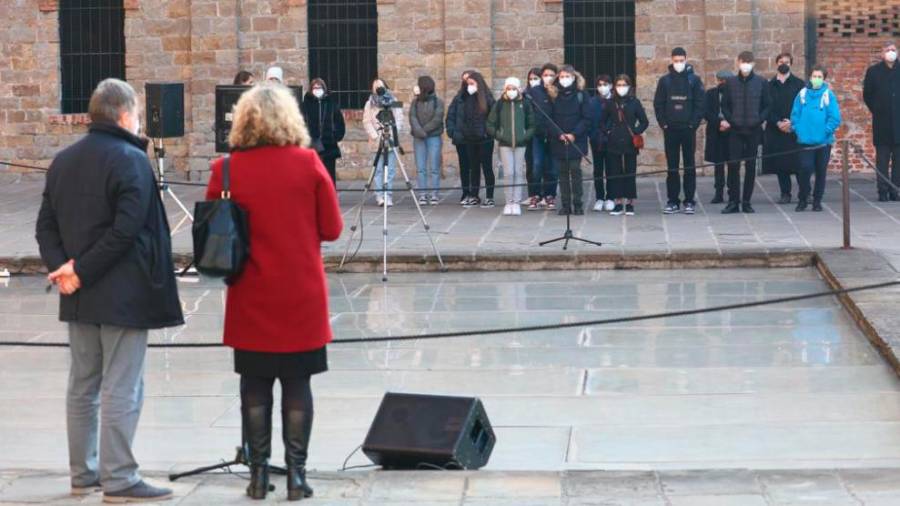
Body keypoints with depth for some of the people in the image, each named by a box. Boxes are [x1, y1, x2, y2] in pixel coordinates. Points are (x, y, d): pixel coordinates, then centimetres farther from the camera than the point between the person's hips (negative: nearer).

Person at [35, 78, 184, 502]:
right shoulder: (131, 160, -13)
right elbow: (126, 229, -22)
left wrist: (62, 265, -4)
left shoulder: (63, 161, 11)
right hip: (123, 294, -7)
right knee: (121, 389, -3)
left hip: (80, 296, 8)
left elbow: (46, 225, 8)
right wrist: (81, 271, -16)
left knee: (83, 385, 14)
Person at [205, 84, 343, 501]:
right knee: (296, 386, 6)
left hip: (251, 299, 1)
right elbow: (331, 228, -3)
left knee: (255, 387, 9)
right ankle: (296, 473, 6)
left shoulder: (226, 169, -6)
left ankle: (258, 473, 11)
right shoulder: (307, 163, -7)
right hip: (301, 297, -1)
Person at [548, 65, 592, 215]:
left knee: (575, 171, -5)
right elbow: (549, 119, 3)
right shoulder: (554, 96, 7)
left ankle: (578, 205, -1)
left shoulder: (581, 95, 1)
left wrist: (574, 134, -13)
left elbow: (586, 119, -3)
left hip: (576, 141, -2)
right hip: (558, 141, 2)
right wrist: (559, 134, -11)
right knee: (563, 173, 3)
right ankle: (566, 205, 6)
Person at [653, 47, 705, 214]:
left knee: (689, 166, 2)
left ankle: (689, 201, 6)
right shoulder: (665, 81, 5)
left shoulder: (694, 80, 1)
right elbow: (658, 104, 5)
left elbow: (700, 104, -1)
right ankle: (672, 201, 8)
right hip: (670, 130, 1)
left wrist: (694, 123, -9)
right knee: (672, 166, 3)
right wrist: (663, 123, -4)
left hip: (688, 129, -1)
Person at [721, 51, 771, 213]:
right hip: (735, 130, 0)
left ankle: (746, 202, 10)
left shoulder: (761, 83, 2)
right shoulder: (731, 82, 5)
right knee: (733, 165, -4)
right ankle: (733, 202, 2)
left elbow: (767, 106, 4)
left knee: (751, 166, 3)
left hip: (753, 131, 0)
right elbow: (725, 105, 9)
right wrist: (730, 120, -5)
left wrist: (759, 120, -9)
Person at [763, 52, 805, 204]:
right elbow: (767, 107, 3)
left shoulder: (799, 84, 4)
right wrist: (778, 123, -9)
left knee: (799, 163, -5)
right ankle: (785, 193, 9)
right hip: (775, 130, 2)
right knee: (780, 163, 2)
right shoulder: (769, 85, 8)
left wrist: (792, 122, -12)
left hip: (795, 129, -2)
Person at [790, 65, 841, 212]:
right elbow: (795, 114, 6)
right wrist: (798, 129, -4)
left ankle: (817, 200, 19)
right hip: (805, 140, 0)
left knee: (821, 171, 8)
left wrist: (826, 131, -11)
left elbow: (835, 118, -5)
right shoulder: (802, 94, 1)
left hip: (823, 141, 0)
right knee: (805, 168, -6)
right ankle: (803, 199, 9)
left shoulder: (828, 95, -4)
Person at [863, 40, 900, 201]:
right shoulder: (873, 71, 4)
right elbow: (867, 96, 8)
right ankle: (883, 192, 2)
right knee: (882, 159, 0)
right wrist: (876, 111, 3)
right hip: (882, 124, -1)